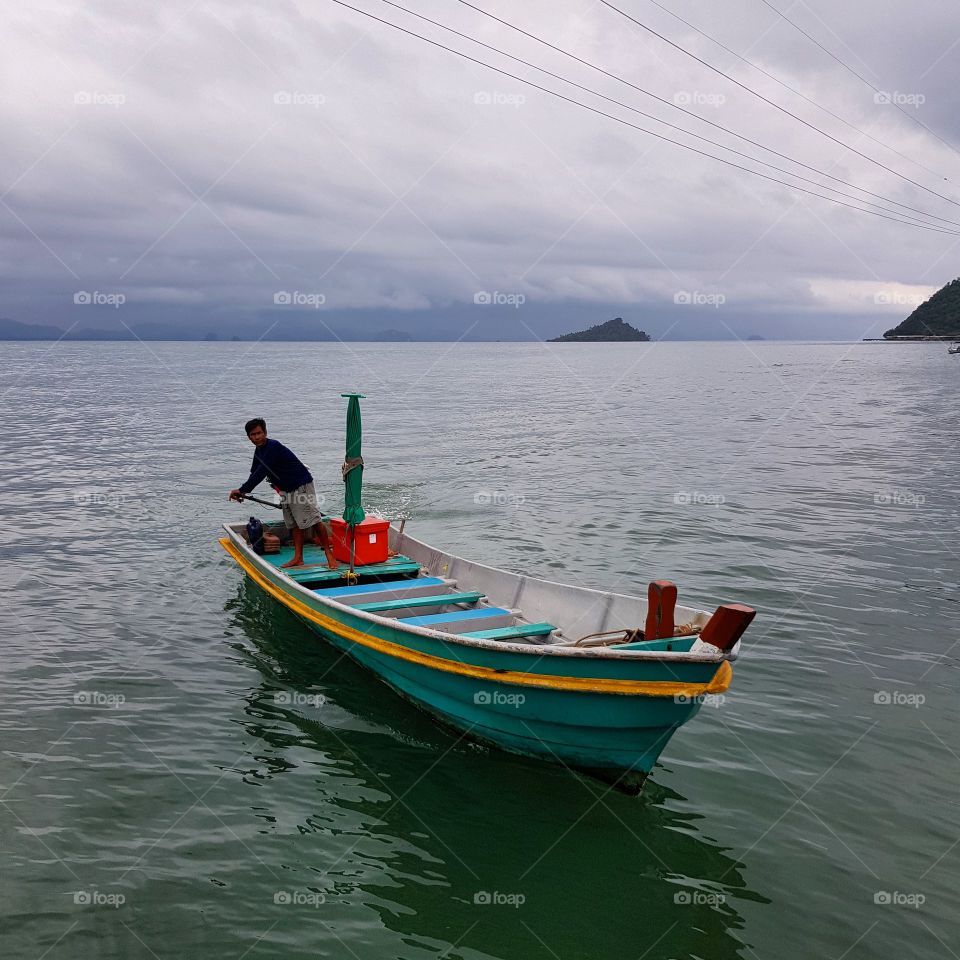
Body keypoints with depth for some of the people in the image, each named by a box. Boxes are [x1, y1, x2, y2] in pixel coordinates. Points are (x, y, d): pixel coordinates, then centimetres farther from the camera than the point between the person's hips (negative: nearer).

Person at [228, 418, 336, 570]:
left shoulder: (273, 447, -22)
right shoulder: (259, 451, 9)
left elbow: (261, 472, -27)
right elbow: (254, 473, 17)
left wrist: (242, 489, -24)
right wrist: (243, 491, 1)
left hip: (301, 486, -10)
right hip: (286, 490, 10)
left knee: (314, 520, -11)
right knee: (294, 524, 9)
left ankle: (329, 553, -4)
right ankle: (298, 558, 11)